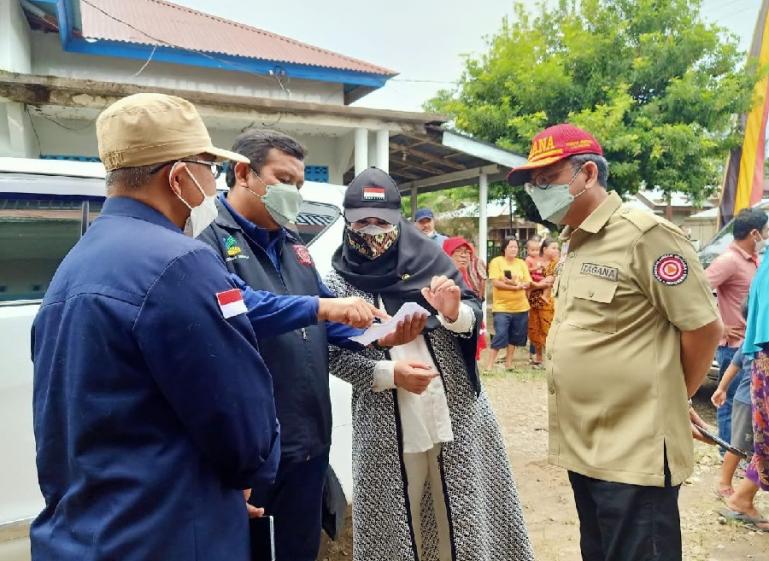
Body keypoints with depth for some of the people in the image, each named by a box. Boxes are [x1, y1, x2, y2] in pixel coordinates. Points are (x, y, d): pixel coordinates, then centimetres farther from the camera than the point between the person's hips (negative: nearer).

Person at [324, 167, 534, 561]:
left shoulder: (427, 256, -2)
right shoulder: (339, 282, -5)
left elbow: (475, 316, 3)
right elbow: (333, 355, -6)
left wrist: (454, 313, -19)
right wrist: (388, 373, -18)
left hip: (458, 413, 2)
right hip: (387, 428, -1)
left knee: (464, 511, 15)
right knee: (399, 521, 12)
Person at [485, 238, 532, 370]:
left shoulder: (521, 263, 9)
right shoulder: (496, 261, -4)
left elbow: (527, 284, 2)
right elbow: (496, 283, -13)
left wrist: (514, 282, -17)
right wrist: (516, 287, -14)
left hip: (520, 307, 5)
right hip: (501, 307, -5)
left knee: (514, 337, 11)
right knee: (500, 336, -9)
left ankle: (508, 363, 24)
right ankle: (489, 365, -1)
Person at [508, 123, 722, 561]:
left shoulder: (645, 235, -14)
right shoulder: (573, 246, 11)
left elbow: (705, 328, -11)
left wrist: (669, 401, -1)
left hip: (635, 454, -8)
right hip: (583, 447, 8)